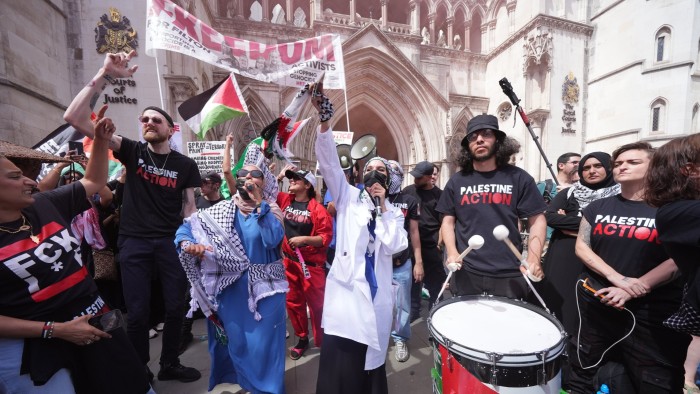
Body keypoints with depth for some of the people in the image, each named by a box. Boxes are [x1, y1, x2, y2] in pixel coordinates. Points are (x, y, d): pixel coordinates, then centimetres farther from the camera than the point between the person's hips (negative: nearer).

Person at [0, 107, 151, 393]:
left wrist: (101, 141, 1)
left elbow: (94, 182, 13)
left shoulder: (47, 205, 0)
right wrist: (55, 329, -17)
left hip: (93, 318, 4)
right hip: (31, 347, -4)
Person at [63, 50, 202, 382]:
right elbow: (75, 118, -6)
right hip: (134, 242, 0)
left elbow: (190, 206, 5)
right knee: (138, 312, 6)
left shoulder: (185, 165, 3)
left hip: (171, 242, 1)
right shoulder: (132, 151, 3)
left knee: (176, 307, 8)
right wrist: (104, 76, -15)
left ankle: (169, 364, 30)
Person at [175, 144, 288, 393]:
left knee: (263, 342, 6)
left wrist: (258, 203, -25)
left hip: (264, 286, -2)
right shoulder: (222, 210, 0)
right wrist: (188, 244, -22)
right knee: (237, 342, 16)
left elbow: (273, 239, -24)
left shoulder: (271, 210, -7)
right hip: (231, 286, 3)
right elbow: (188, 226, -1)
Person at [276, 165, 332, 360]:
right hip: (289, 261, 5)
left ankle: (323, 341, 24)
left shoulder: (317, 209, -12)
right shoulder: (284, 200, 4)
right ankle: (302, 339, 35)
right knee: (293, 302, 16)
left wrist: (304, 239, -24)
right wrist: (279, 175, 1)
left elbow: (326, 237, -13)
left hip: (312, 263, -5)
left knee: (317, 304, 4)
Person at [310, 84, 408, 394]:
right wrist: (325, 122, -22)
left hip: (376, 292, 3)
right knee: (340, 365, -4)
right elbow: (329, 162, -10)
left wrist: (382, 207, -6)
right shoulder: (348, 197, 4)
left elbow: (394, 246, -6)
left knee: (372, 361, 14)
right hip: (346, 287, -2)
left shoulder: (394, 212, 10)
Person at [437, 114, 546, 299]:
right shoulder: (457, 181, 3)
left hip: (509, 275, 0)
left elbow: (537, 220, 1)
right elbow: (448, 221, 6)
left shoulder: (518, 178, 0)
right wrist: (451, 252, -10)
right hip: (467, 273, 1)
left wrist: (533, 258, -13)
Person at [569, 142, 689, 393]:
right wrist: (616, 278, -15)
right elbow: (581, 247, 0)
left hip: (651, 311, -2)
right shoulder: (598, 207, 6)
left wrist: (633, 290, -19)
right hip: (594, 302, 2)